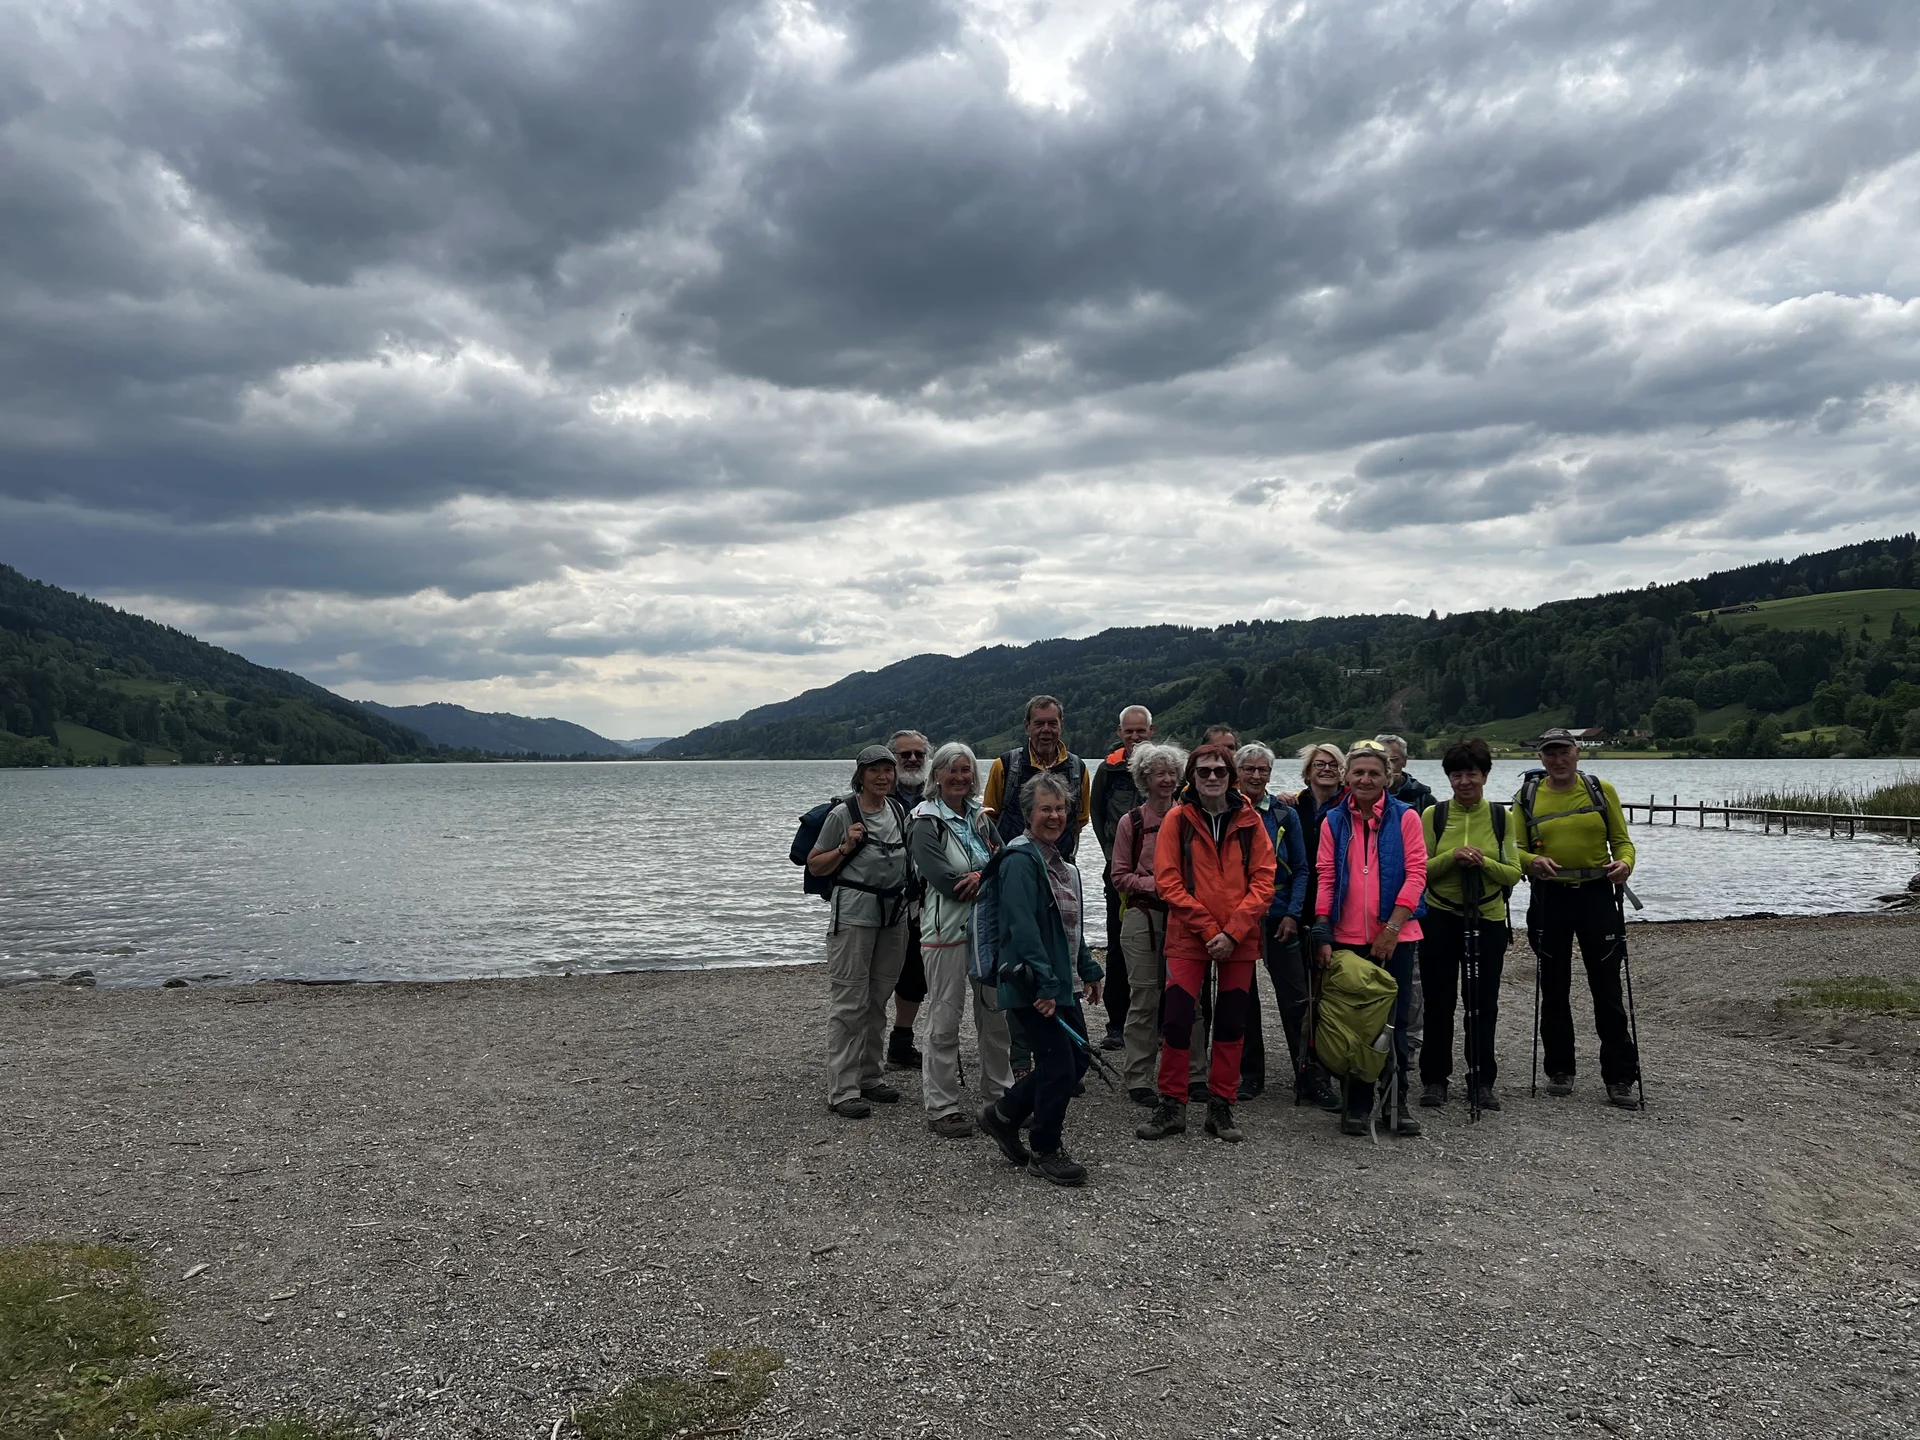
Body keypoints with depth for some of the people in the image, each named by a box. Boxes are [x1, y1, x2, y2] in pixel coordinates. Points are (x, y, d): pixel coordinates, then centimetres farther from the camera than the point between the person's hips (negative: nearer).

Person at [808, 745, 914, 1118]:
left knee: (878, 1000, 13)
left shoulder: (899, 811, 9)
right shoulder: (843, 815, -9)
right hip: (853, 915, -6)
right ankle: (842, 1090, -1)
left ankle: (868, 1077, 24)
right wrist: (845, 848, -17)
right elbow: (814, 864, -3)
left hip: (894, 914, 6)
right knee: (849, 1003, -5)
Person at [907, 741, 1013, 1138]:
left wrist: (983, 875, -17)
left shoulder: (981, 817, 12)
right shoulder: (925, 822, -8)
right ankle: (942, 1107, 8)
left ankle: (1000, 1091, 29)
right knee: (945, 1020, -1)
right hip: (947, 929, -6)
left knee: (996, 1012, 13)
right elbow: (944, 879, -18)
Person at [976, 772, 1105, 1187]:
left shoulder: (1061, 862, 15)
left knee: (1077, 1056, 12)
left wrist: (1088, 969, 21)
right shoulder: (1020, 860, -15)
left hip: (1061, 981, 10)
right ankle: (1046, 1153, 16)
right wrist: (1043, 984, -25)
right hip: (1031, 985, -10)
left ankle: (1003, 1114, 27)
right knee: (1058, 1064, -4)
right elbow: (1022, 926, -23)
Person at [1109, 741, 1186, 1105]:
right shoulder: (1132, 822, 2)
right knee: (1144, 998, -1)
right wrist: (1155, 884, -12)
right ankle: (1138, 1079, 8)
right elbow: (1121, 876, 2)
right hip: (1142, 915, -2)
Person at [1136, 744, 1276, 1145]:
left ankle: (1221, 1107, 19)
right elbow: (1168, 882, -6)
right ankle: (1171, 1106, 8)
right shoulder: (1177, 819, -3)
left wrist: (1232, 932, -12)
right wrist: (1208, 929, -13)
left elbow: (1263, 881, -2)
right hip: (1188, 937, -2)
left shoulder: (1249, 821, 1)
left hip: (1239, 942, 2)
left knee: (1231, 1022, 7)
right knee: (1176, 1020, -6)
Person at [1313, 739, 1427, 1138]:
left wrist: (1391, 928, -11)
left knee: (1394, 1022, 5)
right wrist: (1323, 933, -4)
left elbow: (1416, 874, -4)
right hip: (1348, 938, 2)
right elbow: (1326, 878, 4)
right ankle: (1357, 1104, 16)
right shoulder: (1333, 821, 6)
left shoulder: (1405, 817, 0)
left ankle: (1397, 1104, 16)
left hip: (1395, 936, -1)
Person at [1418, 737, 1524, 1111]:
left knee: (1483, 1003, 6)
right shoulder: (1433, 815, -1)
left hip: (1488, 920, 1)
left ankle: (1482, 1080, 19)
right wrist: (1452, 857, -20)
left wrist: (1484, 861, -19)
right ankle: (1435, 1078, 16)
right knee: (1439, 1001, 4)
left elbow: (1513, 874, 0)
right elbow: (1419, 870, -3)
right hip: (1440, 918, -1)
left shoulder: (1501, 818, 2)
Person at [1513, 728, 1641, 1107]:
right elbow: (1516, 847, 2)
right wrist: (1531, 861, -19)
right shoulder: (1527, 798, 4)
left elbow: (1621, 840, 6)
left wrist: (1624, 863, -16)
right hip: (1549, 896, 1)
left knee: (1607, 988, 1)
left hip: (1597, 894, -1)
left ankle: (1619, 1077, 10)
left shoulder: (1602, 791, 3)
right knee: (1554, 989, 10)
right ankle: (1559, 1070, 22)